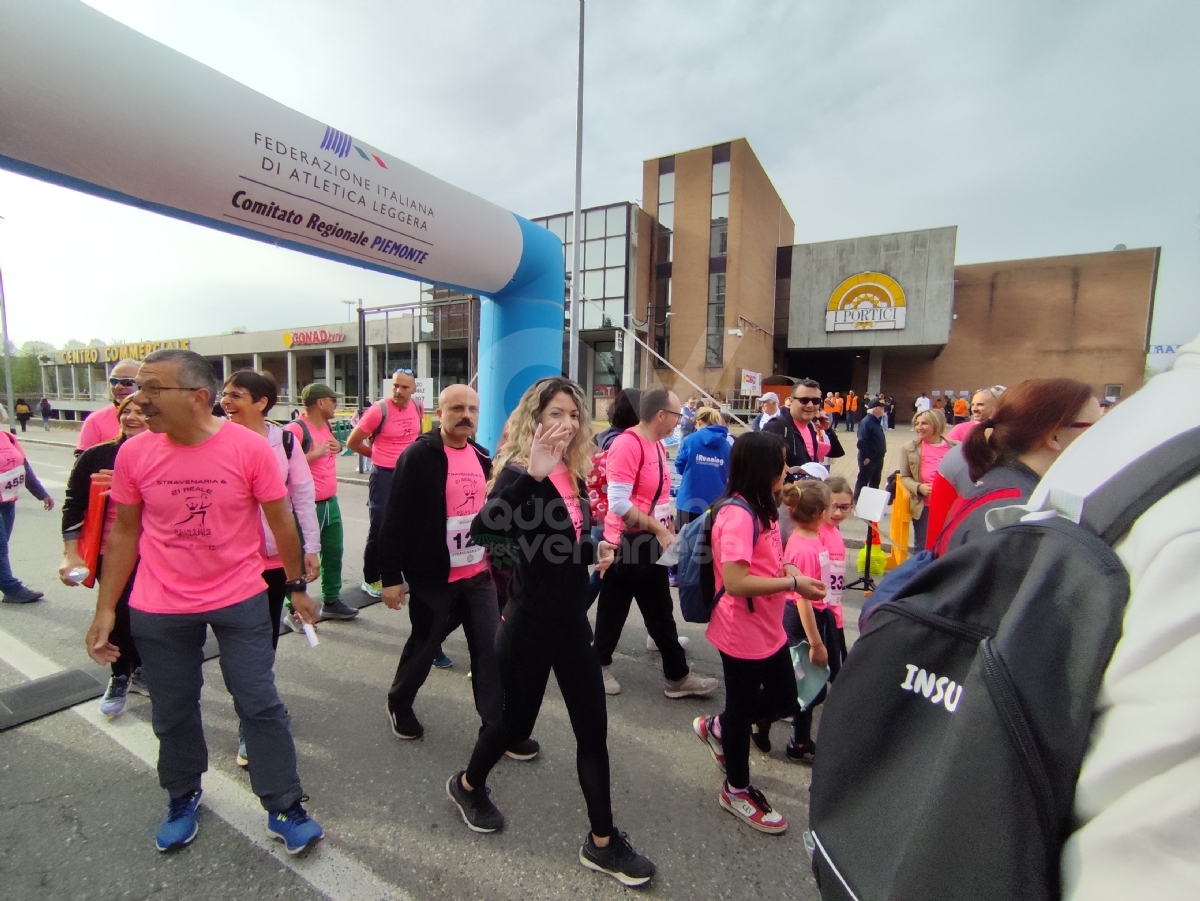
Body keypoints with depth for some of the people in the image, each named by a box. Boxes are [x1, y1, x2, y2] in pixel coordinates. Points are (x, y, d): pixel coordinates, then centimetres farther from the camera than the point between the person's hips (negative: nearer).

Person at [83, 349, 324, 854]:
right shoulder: (133, 453, -7)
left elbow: (281, 523, -8)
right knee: (172, 712, 19)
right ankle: (182, 798, 46)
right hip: (157, 610, 3)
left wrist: (297, 587, -1)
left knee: (260, 705, 6)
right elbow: (125, 533, 4)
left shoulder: (249, 448, -17)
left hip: (240, 600, -3)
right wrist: (106, 608, 5)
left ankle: (283, 808, 24)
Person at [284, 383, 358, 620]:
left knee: (333, 553, 16)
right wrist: (314, 453, -24)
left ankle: (331, 601, 30)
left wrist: (338, 447, 5)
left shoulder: (326, 425, 10)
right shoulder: (295, 429, -18)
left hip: (330, 503, 9)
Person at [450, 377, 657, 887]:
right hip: (530, 625, -6)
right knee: (516, 721, 15)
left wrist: (595, 549, 0)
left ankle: (602, 842, 31)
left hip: (572, 621, 6)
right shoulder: (519, 472, -17)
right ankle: (467, 786, 48)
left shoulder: (574, 475, 4)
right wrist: (532, 473, -46)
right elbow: (483, 531, -38)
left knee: (593, 729, 11)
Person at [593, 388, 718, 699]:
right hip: (626, 544, -9)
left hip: (652, 543, 10)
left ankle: (678, 676, 30)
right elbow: (618, 503, -26)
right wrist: (659, 530, -21)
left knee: (661, 612, 17)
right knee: (613, 610, 8)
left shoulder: (658, 445, 8)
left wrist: (669, 530, 12)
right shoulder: (627, 444, -21)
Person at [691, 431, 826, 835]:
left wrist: (787, 568, -1)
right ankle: (737, 790, 35)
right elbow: (735, 582, -30)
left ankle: (718, 728, 41)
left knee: (784, 700, 21)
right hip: (742, 634, -9)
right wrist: (794, 583, -24)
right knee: (743, 707, 11)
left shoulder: (760, 510, 6)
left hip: (769, 628, 9)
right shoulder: (737, 514, -26)